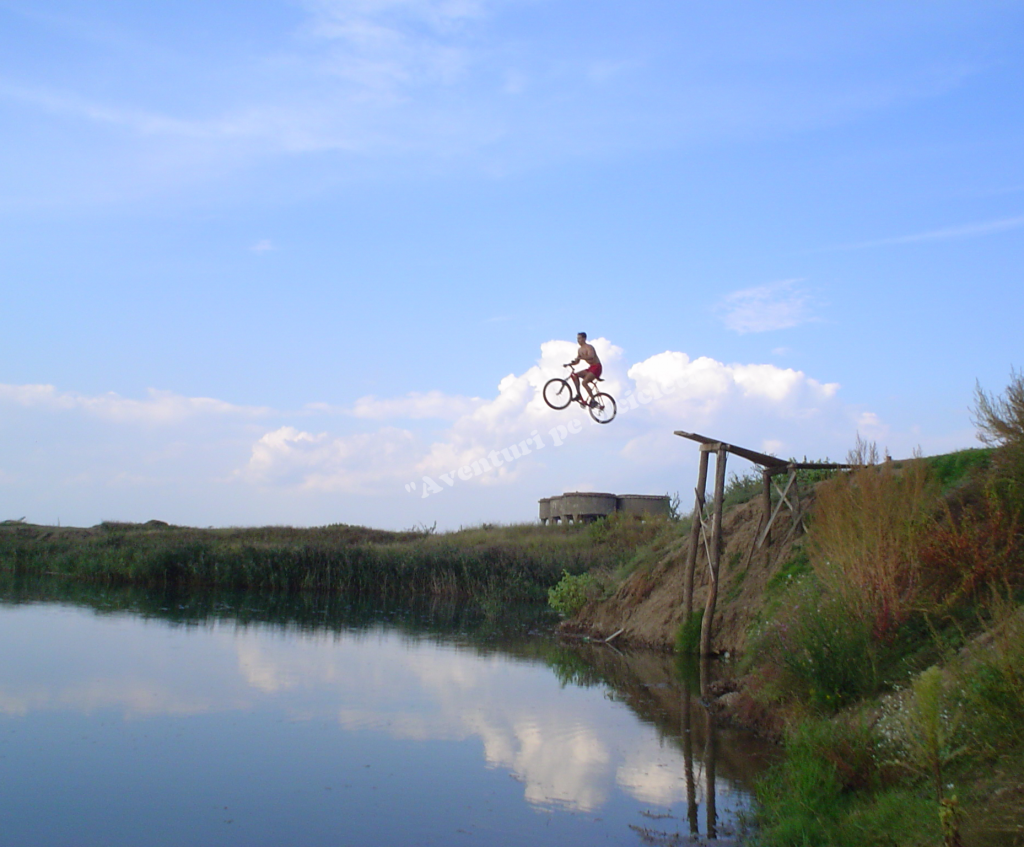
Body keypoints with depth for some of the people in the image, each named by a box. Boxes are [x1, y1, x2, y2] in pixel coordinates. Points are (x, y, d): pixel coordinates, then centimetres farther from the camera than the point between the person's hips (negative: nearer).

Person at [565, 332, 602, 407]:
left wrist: (581, 357, -38)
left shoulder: (589, 347, -14)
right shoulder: (580, 349, 13)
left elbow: (591, 357, -32)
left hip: (596, 367, -9)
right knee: (575, 375, -5)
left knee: (584, 382, -22)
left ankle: (593, 401, -16)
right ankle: (578, 394, -4)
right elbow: (577, 361, 16)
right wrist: (569, 364, 0)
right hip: (590, 368, 9)